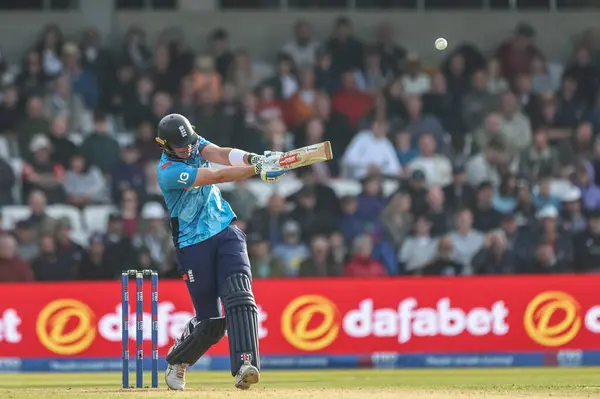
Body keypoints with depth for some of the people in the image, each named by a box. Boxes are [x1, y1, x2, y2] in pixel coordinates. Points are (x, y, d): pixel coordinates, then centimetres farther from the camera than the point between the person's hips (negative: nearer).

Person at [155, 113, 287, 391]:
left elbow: (222, 155, -15)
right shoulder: (168, 172, -18)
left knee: (239, 296, -20)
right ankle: (177, 362, 30)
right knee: (209, 321, 1)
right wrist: (258, 170, -36)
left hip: (226, 234, 5)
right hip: (193, 245, -5)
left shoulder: (194, 144, 3)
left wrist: (254, 159, -35)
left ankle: (244, 365, -33)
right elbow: (217, 176, -28)